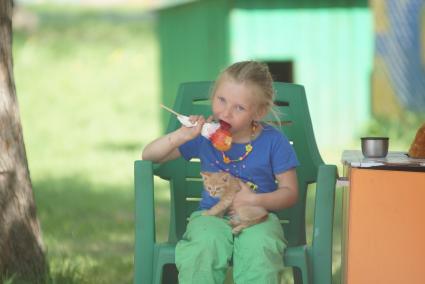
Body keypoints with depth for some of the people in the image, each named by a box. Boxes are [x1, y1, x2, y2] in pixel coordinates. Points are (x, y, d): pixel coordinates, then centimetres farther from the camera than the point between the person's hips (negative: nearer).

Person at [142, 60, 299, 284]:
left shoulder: (273, 141, 1)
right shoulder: (205, 135, 4)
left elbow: (290, 191, 5)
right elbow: (149, 156, 4)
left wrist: (255, 201, -14)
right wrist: (182, 135, -14)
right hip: (211, 215, 1)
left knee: (259, 247, -36)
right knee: (204, 244, -34)